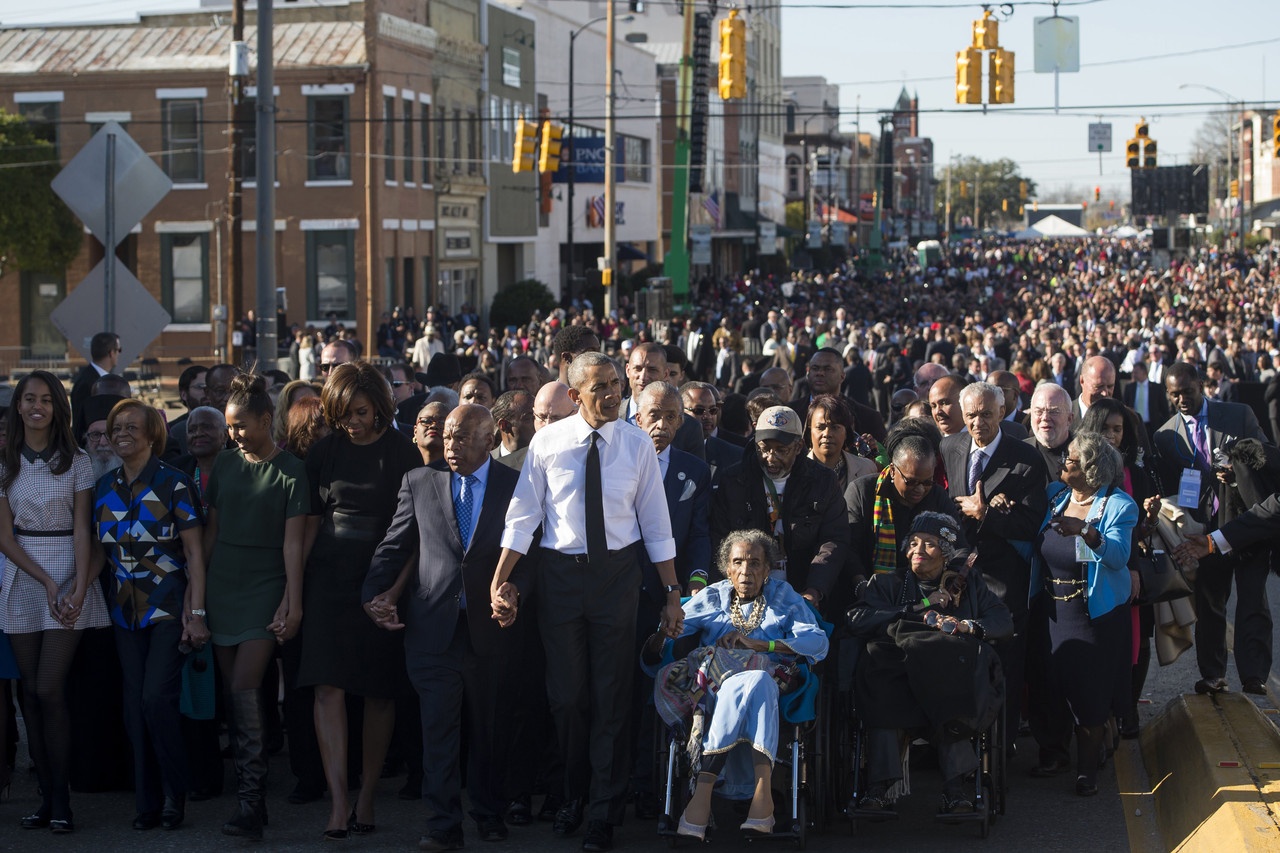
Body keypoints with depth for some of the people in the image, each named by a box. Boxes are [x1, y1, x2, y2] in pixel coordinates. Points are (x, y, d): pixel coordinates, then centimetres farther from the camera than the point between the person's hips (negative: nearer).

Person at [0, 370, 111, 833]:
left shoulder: (76, 463, 3)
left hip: (70, 574, -2)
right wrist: (47, 582, -9)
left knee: (49, 689, -11)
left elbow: (82, 531, -2)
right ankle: (46, 796, 7)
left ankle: (61, 801, -6)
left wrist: (79, 588, -15)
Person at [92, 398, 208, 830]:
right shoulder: (104, 488, 9)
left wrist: (197, 613, -11)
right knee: (135, 705, 4)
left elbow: (194, 552, -6)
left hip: (169, 608, -5)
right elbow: (99, 552, 15)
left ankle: (175, 795, 0)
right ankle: (147, 801, 11)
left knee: (156, 698, -15)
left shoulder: (173, 484, -5)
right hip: (126, 612, 5)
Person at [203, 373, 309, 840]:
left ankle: (253, 801, -13)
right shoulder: (225, 462, 9)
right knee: (232, 691, 4)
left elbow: (293, 541, -7)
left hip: (264, 589, -5)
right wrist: (198, 585, 11)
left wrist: (293, 601, -11)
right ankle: (246, 786, 11)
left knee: (245, 689, -14)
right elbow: (212, 528, 14)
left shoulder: (290, 470, -5)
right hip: (222, 587, 5)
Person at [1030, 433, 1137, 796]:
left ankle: (1087, 769, 9)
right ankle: (1056, 748, 31)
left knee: (1090, 691, -2)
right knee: (1052, 682, 10)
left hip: (1096, 613, -5)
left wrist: (1085, 531, -37)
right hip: (1053, 609, 5)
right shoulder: (1054, 495, 7)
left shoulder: (1118, 504, -10)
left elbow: (1118, 556, -24)